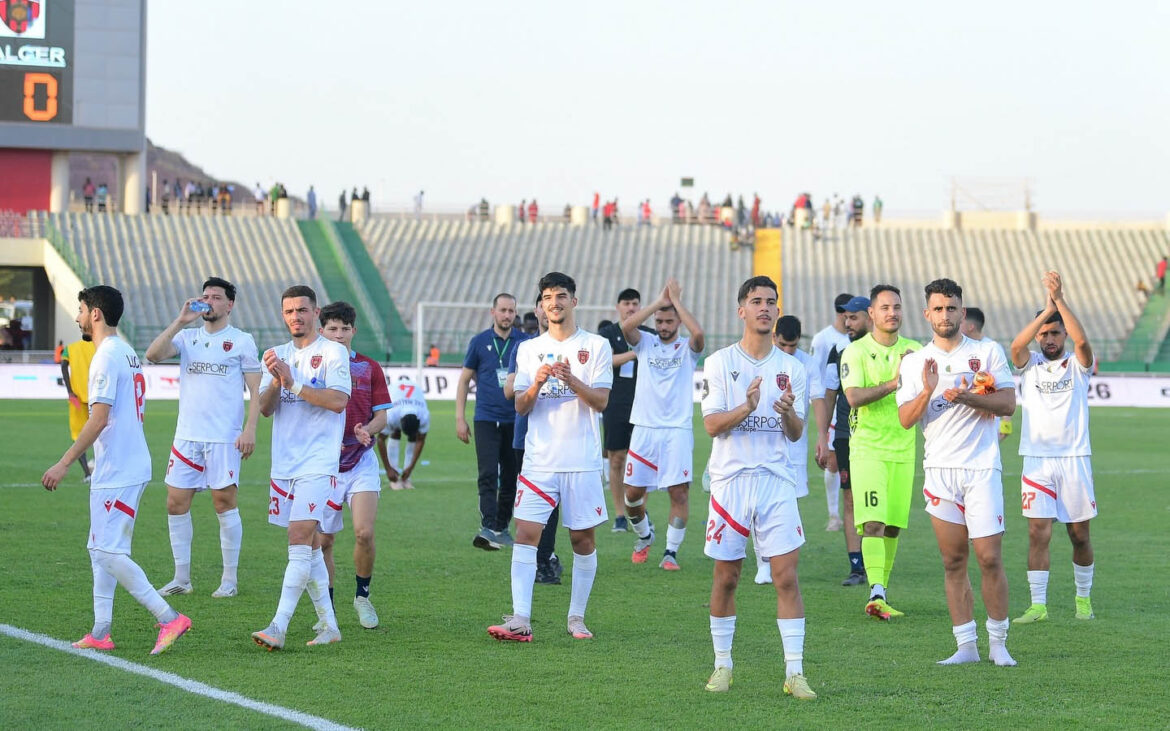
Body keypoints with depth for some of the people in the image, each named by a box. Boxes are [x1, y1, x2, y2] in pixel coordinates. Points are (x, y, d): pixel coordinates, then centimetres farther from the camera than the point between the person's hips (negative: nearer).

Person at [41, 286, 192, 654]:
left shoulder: (106, 357, -15)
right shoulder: (129, 354, 16)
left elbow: (99, 418, -21)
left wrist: (64, 463, -19)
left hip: (116, 473, -10)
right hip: (131, 465, 10)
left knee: (108, 552, -10)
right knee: (100, 550, 12)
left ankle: (169, 618, -11)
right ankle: (100, 632, 12)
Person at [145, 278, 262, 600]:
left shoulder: (241, 341, 2)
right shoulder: (187, 337, 12)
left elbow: (256, 389, 0)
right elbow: (153, 355, -4)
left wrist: (250, 429, -11)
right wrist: (180, 321, -9)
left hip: (224, 437, -4)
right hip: (187, 436, 4)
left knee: (224, 503, -2)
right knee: (176, 503, 2)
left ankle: (230, 579, 8)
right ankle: (181, 578, 12)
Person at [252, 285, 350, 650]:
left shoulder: (333, 352, -2)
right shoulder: (279, 355, 15)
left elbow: (338, 401, -14)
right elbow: (265, 408, 9)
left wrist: (293, 384, -16)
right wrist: (275, 381, -11)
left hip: (317, 464, -6)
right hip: (284, 464, 6)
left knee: (299, 538, -15)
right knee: (309, 545, 9)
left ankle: (278, 627, -22)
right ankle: (328, 625, 16)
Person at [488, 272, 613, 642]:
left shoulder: (596, 346, 3)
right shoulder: (529, 349, 11)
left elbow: (601, 401, -4)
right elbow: (520, 406, 7)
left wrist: (572, 380, -20)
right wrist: (537, 383, -13)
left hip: (582, 460, -1)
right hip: (539, 458, 2)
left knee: (582, 538, 4)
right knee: (526, 532, -10)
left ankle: (577, 617, 16)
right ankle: (520, 620, -15)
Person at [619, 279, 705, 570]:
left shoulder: (687, 348, 4)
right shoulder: (645, 343, 9)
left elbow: (698, 333, -19)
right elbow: (626, 326, -11)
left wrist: (676, 300, -12)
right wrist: (659, 301, -12)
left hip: (677, 430, -2)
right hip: (644, 428, 2)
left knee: (679, 492, -9)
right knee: (633, 492, 5)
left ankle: (671, 552, 1)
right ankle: (644, 535, 32)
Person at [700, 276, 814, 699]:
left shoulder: (791, 368, 7)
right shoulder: (720, 363, 1)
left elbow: (796, 434, 6)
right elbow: (711, 424, -6)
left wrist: (788, 412, -16)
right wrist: (746, 407, -24)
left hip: (776, 480, 1)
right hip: (730, 479, -1)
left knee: (786, 576, -6)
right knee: (726, 577, 5)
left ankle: (794, 672, -5)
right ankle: (722, 666, 18)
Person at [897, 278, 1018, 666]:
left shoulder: (988, 352, 3)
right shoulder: (914, 362, 10)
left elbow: (1007, 403, -3)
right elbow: (905, 420, 4)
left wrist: (967, 397, -18)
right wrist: (928, 391, -14)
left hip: (982, 467, -2)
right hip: (939, 470, 2)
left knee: (989, 558, -7)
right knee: (953, 561, 3)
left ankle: (999, 643, 4)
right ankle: (966, 645, 8)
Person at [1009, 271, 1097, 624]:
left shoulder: (1077, 365, 5)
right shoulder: (1030, 365, 8)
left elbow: (1082, 341, -17)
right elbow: (1017, 345, -14)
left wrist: (1060, 300, -23)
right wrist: (1047, 308, -21)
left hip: (1074, 458, 0)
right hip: (1037, 459, 0)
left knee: (1079, 533, 6)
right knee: (1038, 532, -5)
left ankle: (1083, 598, 22)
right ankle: (1038, 605, -3)